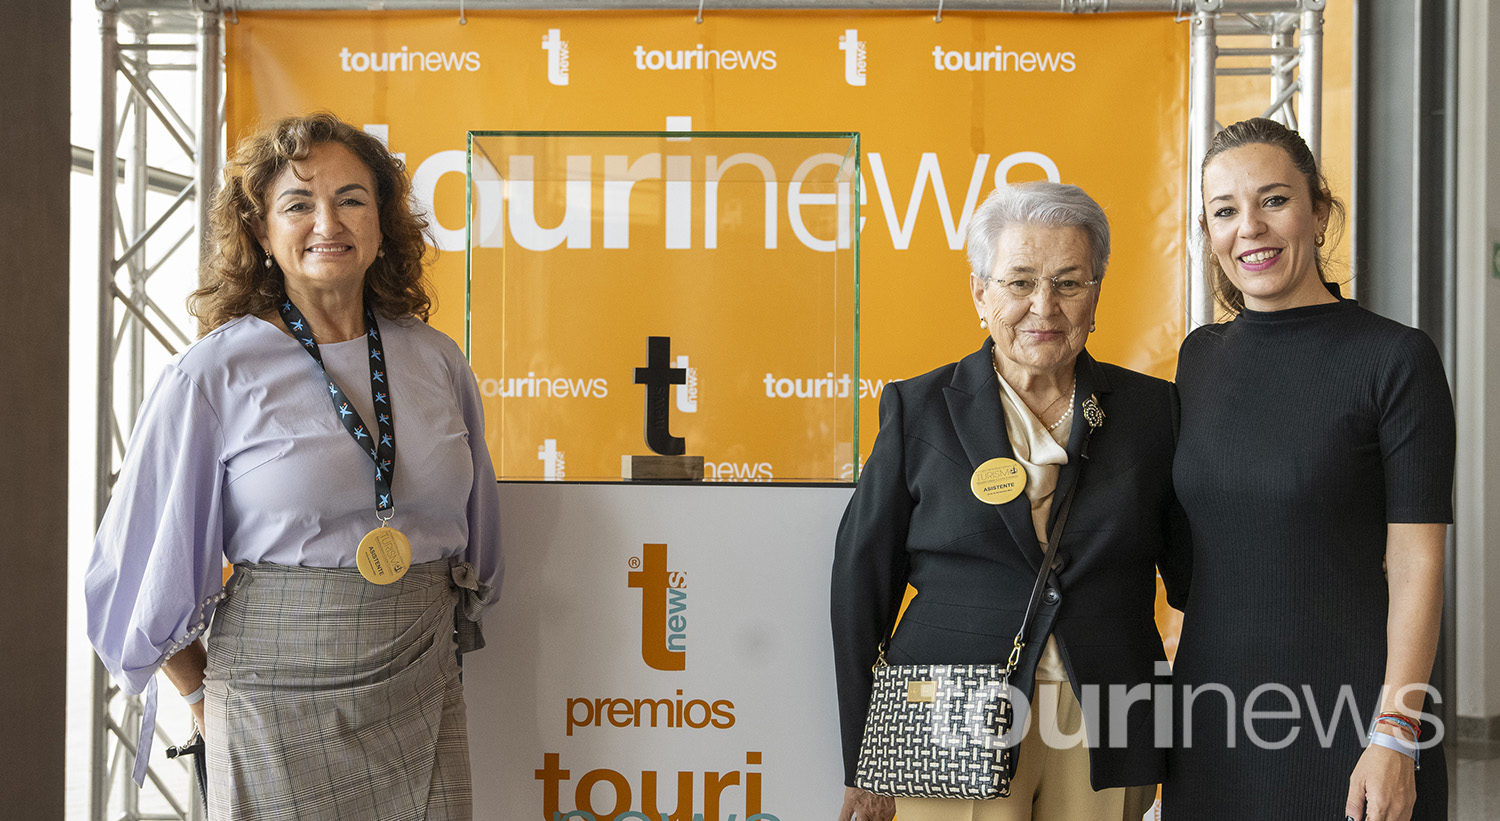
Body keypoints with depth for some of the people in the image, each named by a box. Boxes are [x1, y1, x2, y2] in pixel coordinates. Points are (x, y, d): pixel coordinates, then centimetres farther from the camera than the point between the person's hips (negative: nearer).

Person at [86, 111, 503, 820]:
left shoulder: (437, 362, 4)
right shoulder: (213, 376, -7)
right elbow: (141, 565, -1)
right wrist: (206, 695, 4)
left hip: (424, 700, 3)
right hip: (279, 703, -3)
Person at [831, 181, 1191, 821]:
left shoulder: (1152, 409, 4)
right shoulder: (919, 409, 0)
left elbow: (1193, 576, 10)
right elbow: (862, 580, 1)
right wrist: (863, 768, 0)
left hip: (1104, 745, 2)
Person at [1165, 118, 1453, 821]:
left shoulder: (1394, 358, -8)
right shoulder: (1201, 356, 7)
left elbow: (1415, 566, -10)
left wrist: (1395, 738, -16)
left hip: (1346, 709, -4)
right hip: (1213, 703, 5)